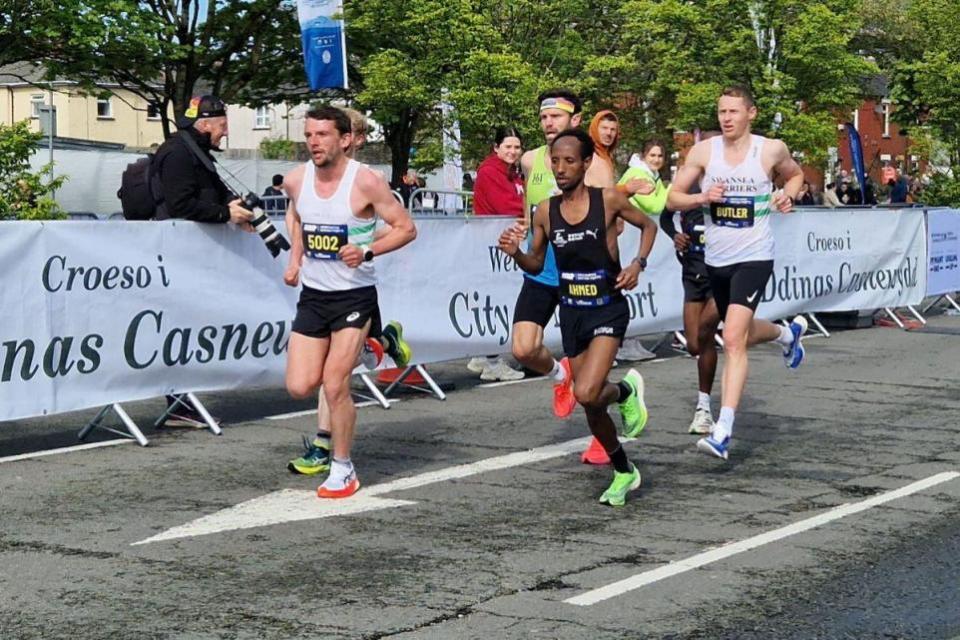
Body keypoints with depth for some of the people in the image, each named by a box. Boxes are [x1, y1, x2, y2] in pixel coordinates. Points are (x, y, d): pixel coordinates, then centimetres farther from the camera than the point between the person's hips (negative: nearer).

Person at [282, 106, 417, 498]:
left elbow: (406, 228, -10)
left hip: (354, 295, -5)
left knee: (334, 385, -10)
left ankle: (343, 470, 8)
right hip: (313, 294, 5)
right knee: (299, 387, -1)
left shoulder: (365, 182, -16)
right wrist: (295, 261, 11)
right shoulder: (296, 180, 0)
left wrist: (367, 252, -24)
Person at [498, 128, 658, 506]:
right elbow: (536, 265, 10)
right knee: (591, 406, 10)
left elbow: (648, 225, 7)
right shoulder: (545, 211, 0)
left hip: (608, 309, -4)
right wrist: (515, 253, -11)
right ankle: (624, 472, 32)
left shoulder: (609, 200, -9)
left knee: (586, 394, -24)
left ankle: (626, 391, 11)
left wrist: (638, 263, -9)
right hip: (571, 313, 4)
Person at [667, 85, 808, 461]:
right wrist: (702, 198, -17)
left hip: (754, 258, -5)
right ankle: (788, 333, 58)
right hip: (716, 260, 5)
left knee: (733, 340, -19)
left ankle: (723, 432, -22)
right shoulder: (703, 151, -1)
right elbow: (673, 198, 3)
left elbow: (795, 174, 17)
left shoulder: (772, 150, -4)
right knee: (743, 334, 23)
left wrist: (788, 194, -5)